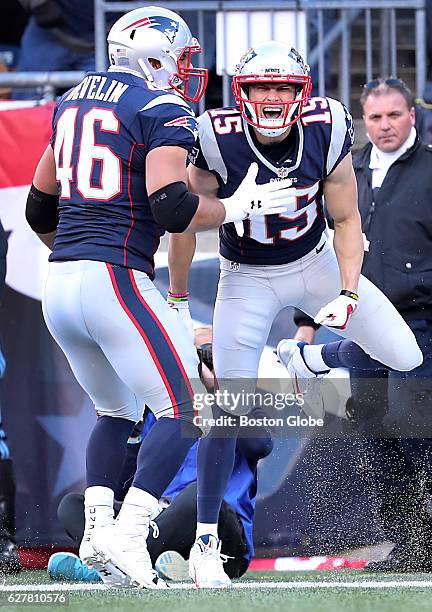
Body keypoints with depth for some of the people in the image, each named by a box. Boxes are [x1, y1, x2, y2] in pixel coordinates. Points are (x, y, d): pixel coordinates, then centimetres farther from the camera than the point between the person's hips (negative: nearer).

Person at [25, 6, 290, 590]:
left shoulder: (73, 102, 18)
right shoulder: (162, 110, -6)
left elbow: (40, 207, 25)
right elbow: (171, 207, -18)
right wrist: (237, 208, -3)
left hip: (58, 284, 8)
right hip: (115, 278, -8)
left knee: (115, 412, 23)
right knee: (183, 410, -2)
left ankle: (97, 530, 9)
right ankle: (126, 537, -14)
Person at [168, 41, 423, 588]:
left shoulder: (326, 132, -19)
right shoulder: (219, 141, -26)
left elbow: (346, 220, -7)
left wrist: (348, 293, -19)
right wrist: (176, 298, -3)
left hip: (316, 262, 3)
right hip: (247, 277, -3)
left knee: (405, 358, -7)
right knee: (229, 411, -11)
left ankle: (308, 361, 22)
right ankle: (205, 539, 3)